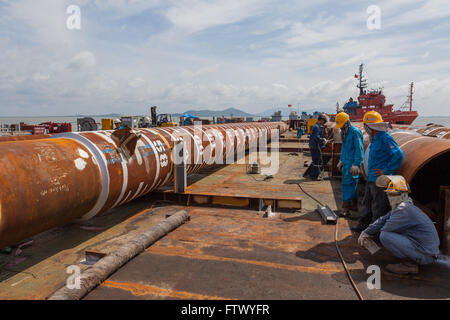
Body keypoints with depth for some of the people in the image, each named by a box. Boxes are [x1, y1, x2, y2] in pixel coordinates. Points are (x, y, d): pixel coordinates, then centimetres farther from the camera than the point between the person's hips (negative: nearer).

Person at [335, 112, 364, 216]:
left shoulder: (355, 132, -14)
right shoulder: (345, 132, 15)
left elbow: (359, 149, -19)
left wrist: (356, 164, -23)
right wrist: (341, 160, 26)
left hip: (352, 164, -9)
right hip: (346, 163, 9)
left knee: (347, 184, -10)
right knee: (352, 183, 15)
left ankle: (346, 208, -8)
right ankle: (354, 204, 25)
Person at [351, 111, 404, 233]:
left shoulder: (385, 138, -18)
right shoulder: (374, 138, 11)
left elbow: (398, 155, -25)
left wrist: (385, 171, -20)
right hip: (371, 179, 10)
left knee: (378, 207, 3)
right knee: (367, 203, 19)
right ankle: (363, 225, 32)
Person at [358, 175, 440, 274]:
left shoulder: (405, 209, -20)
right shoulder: (398, 207, 10)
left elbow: (386, 228, -17)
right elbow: (382, 221, 16)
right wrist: (365, 233, 11)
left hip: (425, 254, -10)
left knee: (385, 236, -19)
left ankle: (409, 264, -8)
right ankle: (411, 260, 14)